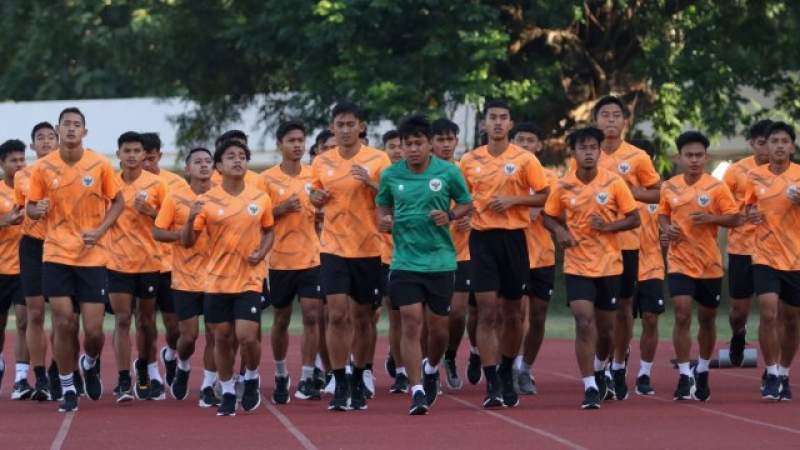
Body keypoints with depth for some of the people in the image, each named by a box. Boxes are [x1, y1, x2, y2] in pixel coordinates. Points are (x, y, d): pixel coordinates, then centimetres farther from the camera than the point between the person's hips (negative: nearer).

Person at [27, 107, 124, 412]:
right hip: (56, 255, 0)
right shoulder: (43, 168, -3)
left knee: (93, 329, -2)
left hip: (92, 256, 0)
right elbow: (31, 206, 6)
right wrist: (36, 210, -18)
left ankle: (90, 363, 33)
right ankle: (67, 389, 12)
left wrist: (100, 231, -10)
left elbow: (117, 202, 5)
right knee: (64, 323, -4)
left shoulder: (100, 165, -4)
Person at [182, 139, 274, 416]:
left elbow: (268, 230, 15)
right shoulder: (207, 201, -3)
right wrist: (191, 219, -21)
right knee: (222, 338, 6)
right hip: (217, 280, 1)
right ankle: (227, 393, 21)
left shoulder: (260, 199, 0)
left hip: (250, 279, 0)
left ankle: (252, 379, 18)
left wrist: (262, 252, -5)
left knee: (247, 336, -11)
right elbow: (187, 242, -1)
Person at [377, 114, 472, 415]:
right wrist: (383, 219, -5)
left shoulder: (448, 173, -3)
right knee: (411, 323, -10)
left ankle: (431, 368, 40)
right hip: (405, 261, 0)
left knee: (439, 327, 9)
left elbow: (467, 203, 8)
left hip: (440, 260, 0)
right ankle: (417, 391, -8)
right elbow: (382, 205, 17)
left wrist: (450, 216, -12)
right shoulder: (390, 176, 1)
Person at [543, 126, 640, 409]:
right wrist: (559, 230, -11)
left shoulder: (614, 183, -5)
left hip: (608, 265, 1)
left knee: (605, 326, 12)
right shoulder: (563, 187, -2)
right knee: (584, 322, -14)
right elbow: (549, 217, 11)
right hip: (577, 266, -1)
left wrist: (608, 226, -18)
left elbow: (634, 218, -1)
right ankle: (590, 387, -11)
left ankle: (599, 369, 40)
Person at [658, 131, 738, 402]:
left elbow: (734, 217, -6)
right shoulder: (669, 187, 1)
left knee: (707, 319, 12)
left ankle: (702, 372, 32)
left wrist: (710, 218, -22)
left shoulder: (716, 187, -6)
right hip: (679, 263, 0)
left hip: (709, 264, 0)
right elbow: (663, 215, 14)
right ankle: (684, 377, -9)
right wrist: (667, 229, -7)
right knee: (682, 315, -14)